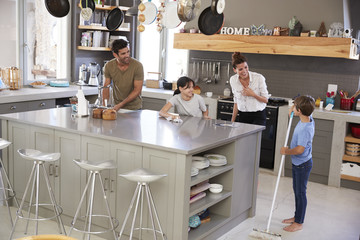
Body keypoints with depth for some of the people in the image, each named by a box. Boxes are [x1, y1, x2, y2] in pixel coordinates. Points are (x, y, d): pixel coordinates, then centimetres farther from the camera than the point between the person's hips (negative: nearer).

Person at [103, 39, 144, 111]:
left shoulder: (137, 66, -18)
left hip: (134, 108, -2)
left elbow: (137, 90, -16)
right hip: (117, 107, 2)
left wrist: (120, 104, -19)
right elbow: (106, 87, 2)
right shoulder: (109, 66, -8)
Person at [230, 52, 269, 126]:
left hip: (258, 117, -3)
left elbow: (265, 100, -3)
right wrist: (232, 121, 12)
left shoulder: (259, 78, -12)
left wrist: (253, 94, -20)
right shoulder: (233, 80, -1)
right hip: (243, 116, 3)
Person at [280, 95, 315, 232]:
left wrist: (286, 151, -20)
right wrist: (293, 108, 3)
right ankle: (297, 216, 36)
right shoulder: (309, 117, -4)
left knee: (300, 193, 3)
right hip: (297, 163, 10)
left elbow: (300, 149, -37)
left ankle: (299, 223, 15)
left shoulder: (305, 129, -31)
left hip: (303, 164, -10)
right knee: (296, 190, 21)